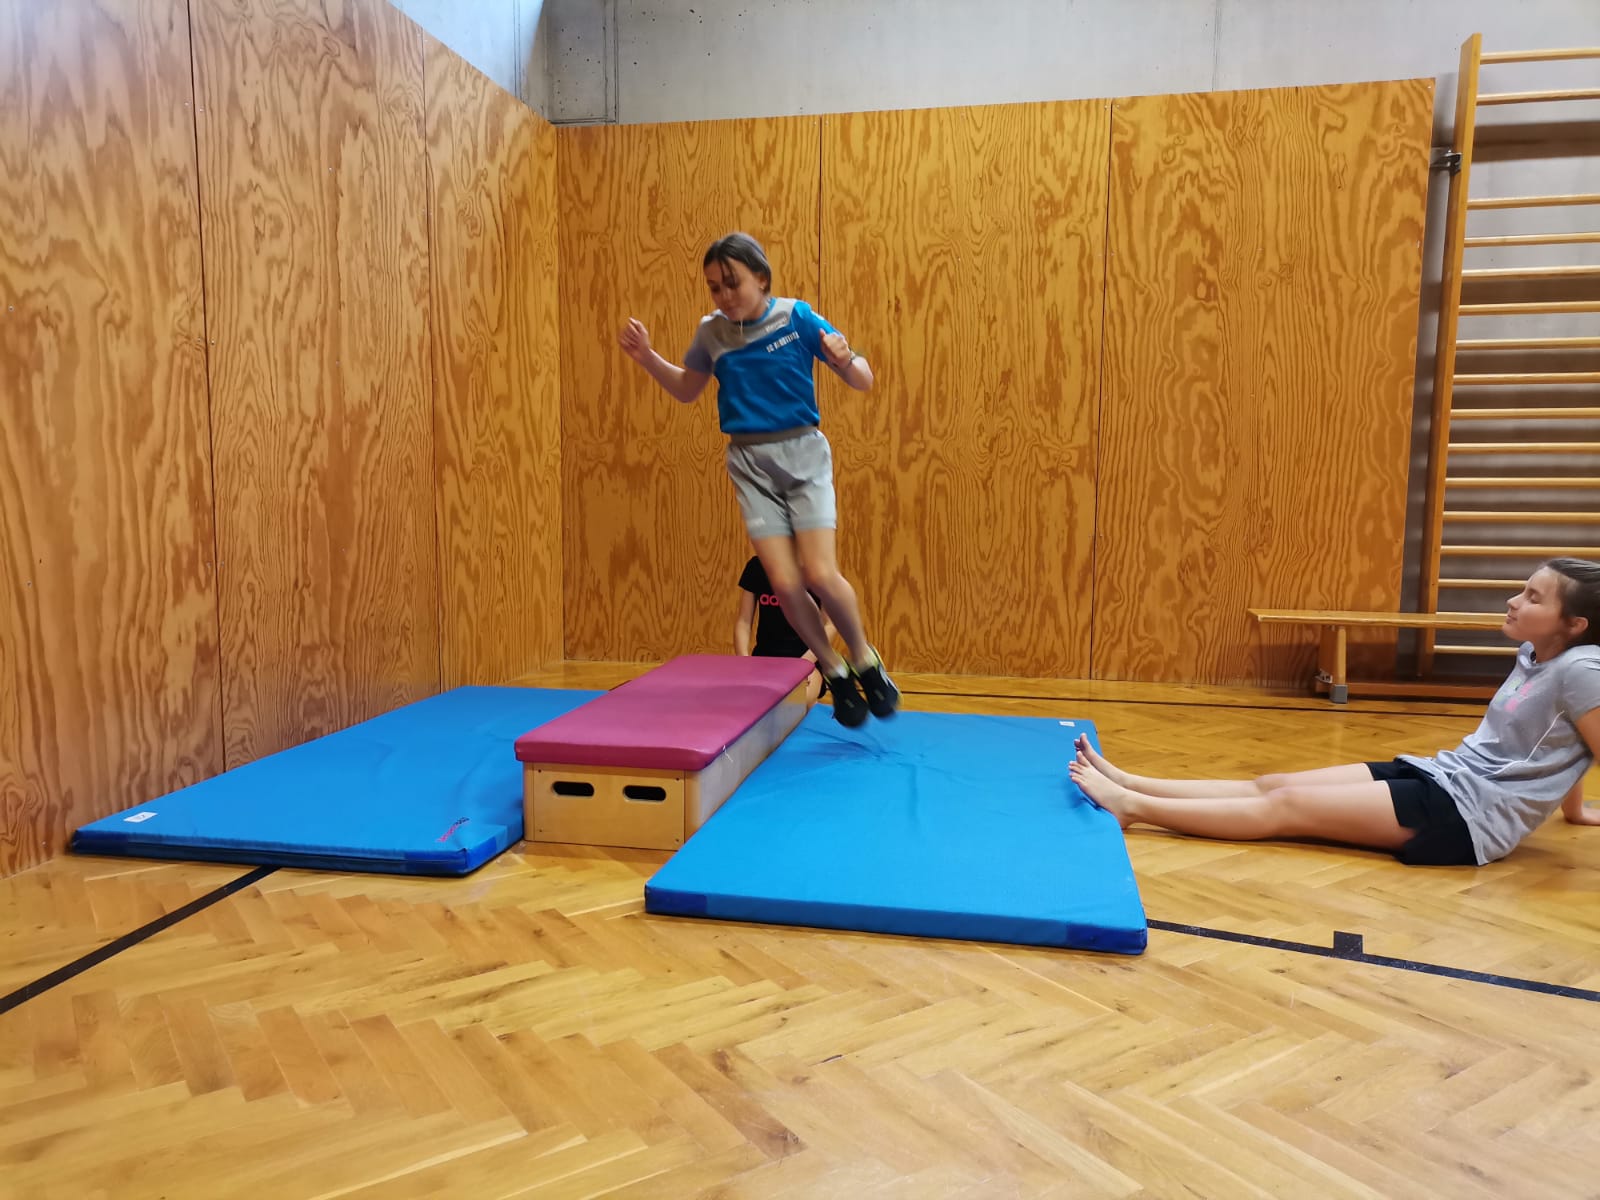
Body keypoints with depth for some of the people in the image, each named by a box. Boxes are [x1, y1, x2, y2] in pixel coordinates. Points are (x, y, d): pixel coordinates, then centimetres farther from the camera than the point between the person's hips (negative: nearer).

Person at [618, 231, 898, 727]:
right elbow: (687, 390, 18)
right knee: (785, 583, -6)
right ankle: (835, 672, 16)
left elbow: (863, 381, -6)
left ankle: (865, 660, 14)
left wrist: (845, 360, -28)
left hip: (803, 453, -2)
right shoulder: (711, 332, 1)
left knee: (820, 574, -13)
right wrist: (647, 357, 2)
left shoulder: (796, 317, -8)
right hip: (750, 463, 3)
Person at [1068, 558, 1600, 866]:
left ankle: (1132, 808, -19)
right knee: (1273, 784, -3)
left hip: (1469, 814, -8)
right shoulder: (1534, 655, 10)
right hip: (1439, 777, 8)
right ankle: (1129, 785, -6)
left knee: (1287, 806, -16)